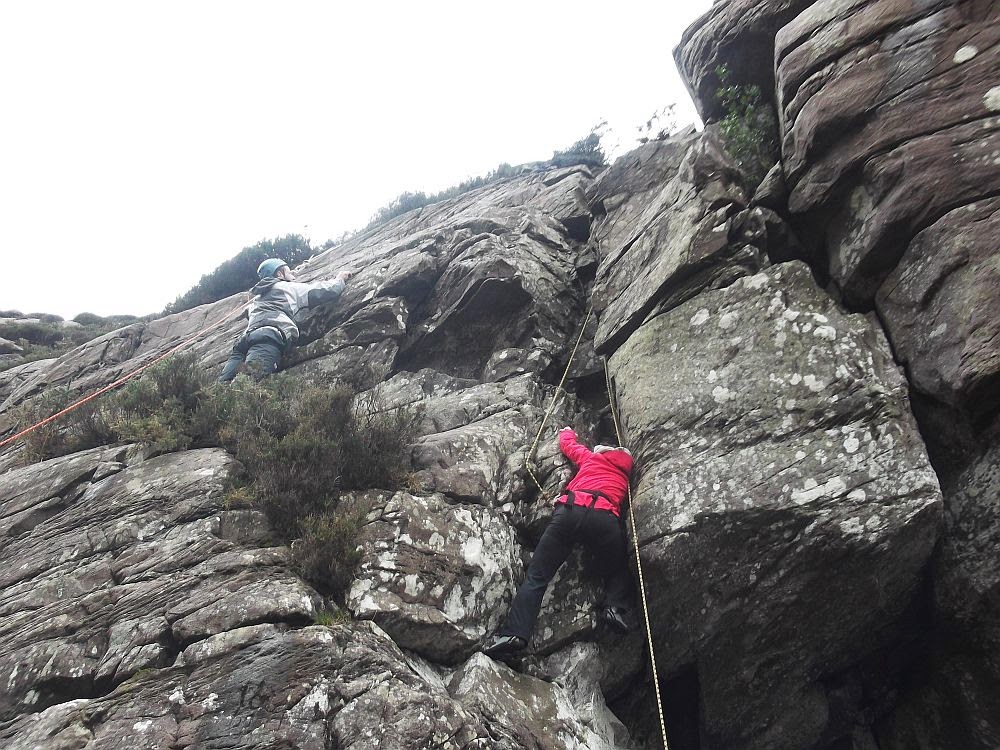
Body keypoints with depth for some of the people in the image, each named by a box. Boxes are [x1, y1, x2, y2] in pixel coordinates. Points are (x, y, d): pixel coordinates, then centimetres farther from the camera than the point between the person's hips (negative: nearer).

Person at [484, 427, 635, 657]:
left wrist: (567, 431, 69)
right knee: (620, 572, 25)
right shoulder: (624, 474, 34)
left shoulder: (591, 457, 33)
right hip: (605, 517, 0)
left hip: (569, 510, 0)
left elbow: (568, 444, 49)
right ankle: (614, 607, -5)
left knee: (536, 576, -1)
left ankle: (515, 632, -18)